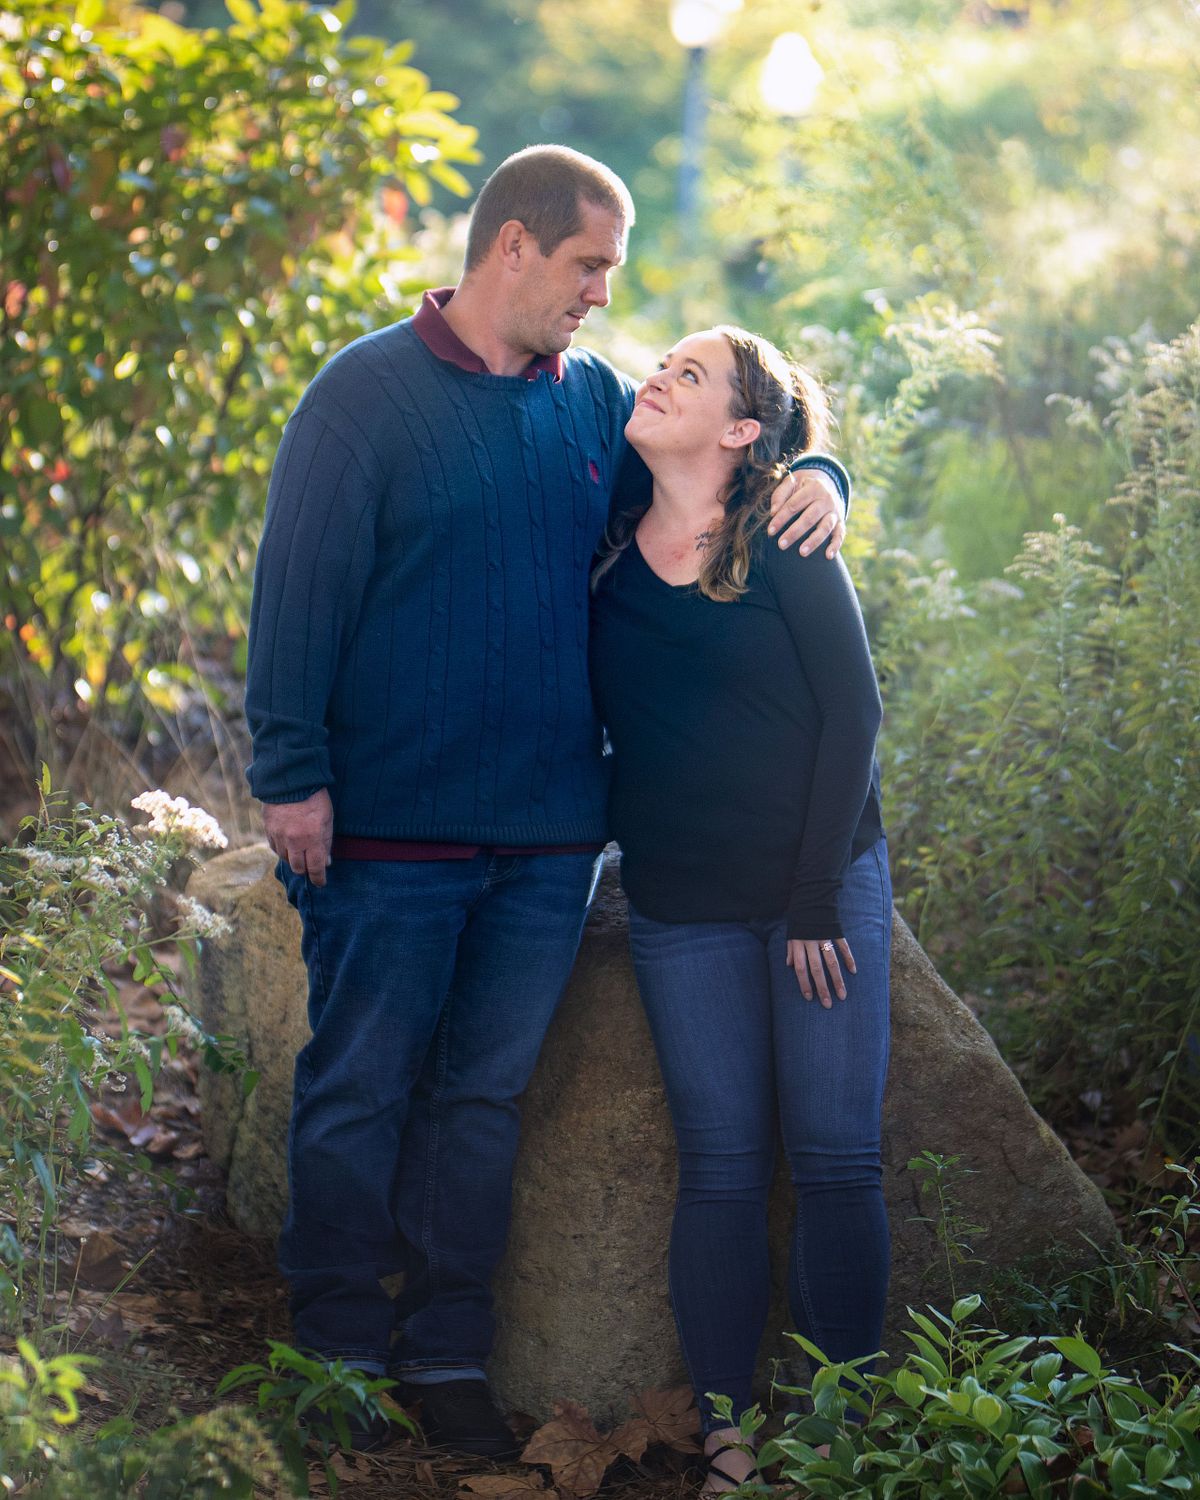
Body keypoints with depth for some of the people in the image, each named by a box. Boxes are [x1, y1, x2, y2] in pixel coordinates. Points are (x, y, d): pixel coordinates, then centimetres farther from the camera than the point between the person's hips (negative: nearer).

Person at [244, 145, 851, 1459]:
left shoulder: (599, 403, 9)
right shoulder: (368, 394, -6)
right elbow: (298, 594, -9)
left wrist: (813, 477, -4)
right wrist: (293, 774, -14)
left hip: (550, 831, 5)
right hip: (391, 829, -5)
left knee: (486, 1095, 10)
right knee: (360, 1091, 4)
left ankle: (446, 1353, 20)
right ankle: (339, 1353, 17)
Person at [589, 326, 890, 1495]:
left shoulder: (786, 547, -4)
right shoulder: (605, 553, 5)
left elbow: (850, 713, -5)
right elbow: (590, 719, 14)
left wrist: (819, 897, -8)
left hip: (821, 884, -2)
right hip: (680, 906, 2)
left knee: (835, 1157, -2)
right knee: (720, 1166, 1)